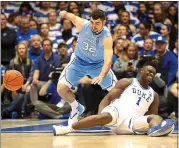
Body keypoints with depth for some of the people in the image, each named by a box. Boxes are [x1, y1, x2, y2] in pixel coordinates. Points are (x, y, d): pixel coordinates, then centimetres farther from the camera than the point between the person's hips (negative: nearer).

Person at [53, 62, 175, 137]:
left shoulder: (154, 95, 24)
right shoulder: (126, 82, 12)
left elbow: (153, 115, 24)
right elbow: (108, 98, 5)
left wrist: (156, 125, -2)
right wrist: (100, 115, -14)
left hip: (132, 121, 3)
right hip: (117, 111, -3)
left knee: (156, 118, -23)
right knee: (106, 116, -39)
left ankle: (156, 129, -62)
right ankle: (68, 128, -36)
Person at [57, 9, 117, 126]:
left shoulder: (107, 37, -32)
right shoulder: (83, 24, -25)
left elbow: (108, 60, -40)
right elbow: (72, 16, -4)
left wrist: (101, 76, -58)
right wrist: (65, 14, -29)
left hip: (98, 64, -1)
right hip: (79, 61, 1)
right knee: (61, 88, -12)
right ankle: (76, 109, 17)